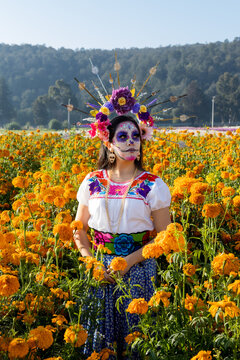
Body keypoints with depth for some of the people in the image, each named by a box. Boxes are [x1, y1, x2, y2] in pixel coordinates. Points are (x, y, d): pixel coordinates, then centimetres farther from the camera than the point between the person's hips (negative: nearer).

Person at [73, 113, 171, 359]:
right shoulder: (92, 182, 3)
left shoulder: (154, 186, -3)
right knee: (99, 331, 9)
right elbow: (79, 231, 9)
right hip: (100, 270, 2)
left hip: (139, 269, -2)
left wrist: (130, 260, -13)